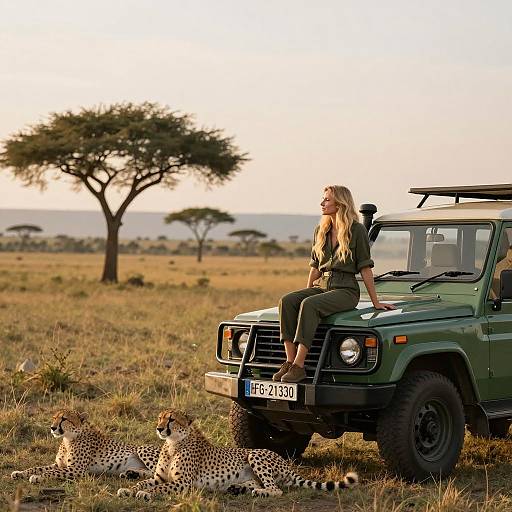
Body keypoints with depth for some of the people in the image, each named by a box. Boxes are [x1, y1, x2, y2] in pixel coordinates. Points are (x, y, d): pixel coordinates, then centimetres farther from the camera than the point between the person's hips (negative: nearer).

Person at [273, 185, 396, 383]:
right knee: (287, 301, -23)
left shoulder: (357, 230, -4)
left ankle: (299, 366, -36)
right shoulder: (320, 231, 14)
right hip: (321, 285, 6)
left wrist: (375, 302, -2)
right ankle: (290, 361, -26)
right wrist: (306, 293, 11)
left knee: (310, 305, -34)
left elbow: (365, 268, -3)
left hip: (346, 289, -6)